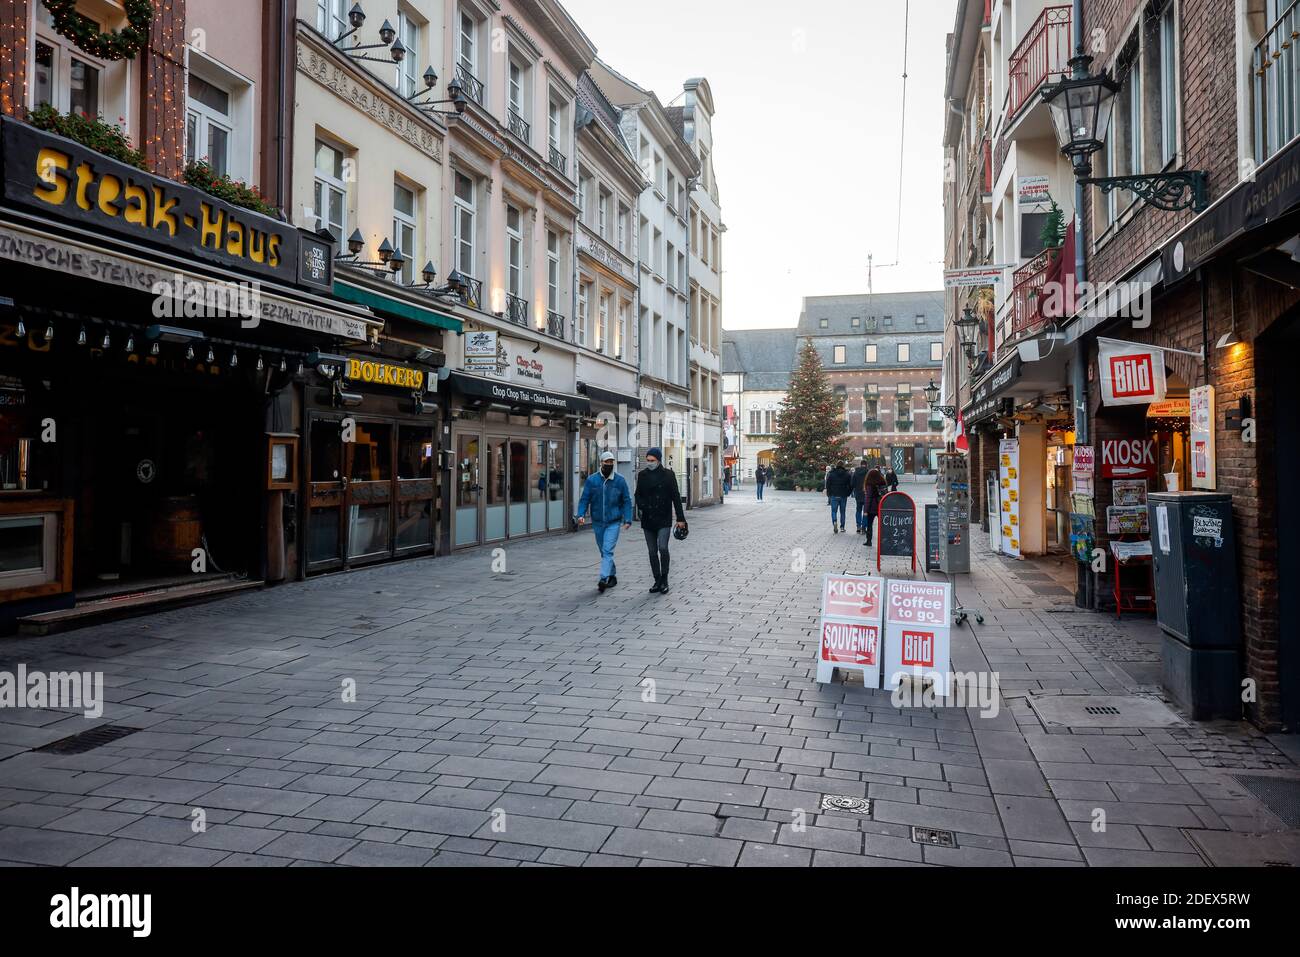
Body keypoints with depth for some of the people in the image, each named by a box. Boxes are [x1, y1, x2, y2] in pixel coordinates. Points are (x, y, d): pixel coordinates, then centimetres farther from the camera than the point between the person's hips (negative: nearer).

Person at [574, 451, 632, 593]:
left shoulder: (620, 480, -4)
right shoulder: (591, 480, -2)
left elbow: (626, 501, 0)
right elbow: (584, 499, -1)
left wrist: (628, 519, -9)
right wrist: (581, 514, -17)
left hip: (613, 522, -3)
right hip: (597, 522, 3)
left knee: (607, 551, -15)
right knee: (604, 552, 14)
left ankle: (603, 579, -21)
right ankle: (612, 575, 31)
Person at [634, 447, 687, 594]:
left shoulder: (668, 474, -3)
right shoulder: (642, 475, 7)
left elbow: (676, 497, -2)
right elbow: (638, 494, 17)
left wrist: (680, 518, -4)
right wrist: (641, 505, -5)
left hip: (664, 519, -4)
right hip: (648, 520, 4)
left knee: (663, 548, -16)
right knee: (652, 552, 7)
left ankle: (664, 580, -2)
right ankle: (657, 581, 18)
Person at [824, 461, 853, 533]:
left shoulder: (831, 474, -1)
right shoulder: (847, 474, 1)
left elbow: (827, 485, 0)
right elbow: (851, 485, 1)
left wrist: (829, 495, 7)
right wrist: (847, 493, 11)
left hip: (834, 496, -1)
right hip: (843, 496, 1)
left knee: (834, 511, 3)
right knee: (842, 512, 11)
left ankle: (834, 522, -22)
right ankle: (842, 527, 13)